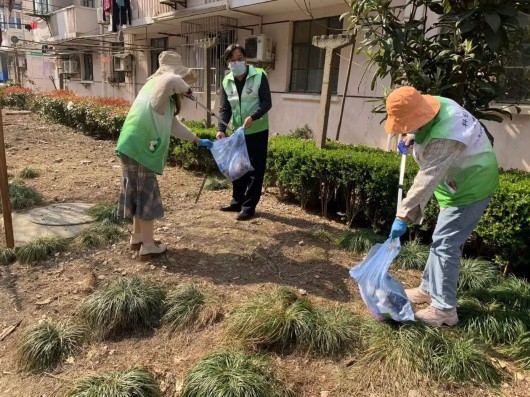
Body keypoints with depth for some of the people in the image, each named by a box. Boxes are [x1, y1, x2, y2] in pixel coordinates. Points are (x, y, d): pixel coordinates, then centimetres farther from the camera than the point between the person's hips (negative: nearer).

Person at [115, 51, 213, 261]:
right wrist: (186, 89, -12)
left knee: (141, 193, 18)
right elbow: (172, 80, -34)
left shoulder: (164, 97, 21)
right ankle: (148, 247, 7)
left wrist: (197, 140, 30)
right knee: (146, 195, -2)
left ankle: (137, 237, 31)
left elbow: (173, 125, 27)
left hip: (137, 148, 10)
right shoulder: (159, 84, -8)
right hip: (138, 148, -10)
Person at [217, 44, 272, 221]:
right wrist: (221, 129, -17)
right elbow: (224, 108, -1)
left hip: (257, 131, -5)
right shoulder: (226, 82, 1)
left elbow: (267, 103, -14)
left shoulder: (259, 76, -11)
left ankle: (249, 206, 7)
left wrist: (253, 117, -31)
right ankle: (237, 201, 28)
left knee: (255, 170, -1)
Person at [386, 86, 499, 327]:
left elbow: (427, 180, -35)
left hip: (470, 187, -10)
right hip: (463, 181, 10)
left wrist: (403, 215, -31)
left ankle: (444, 309, -1)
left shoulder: (445, 137, -35)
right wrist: (412, 137, 3)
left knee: (444, 244, -10)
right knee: (441, 241, 17)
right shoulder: (436, 104, -6)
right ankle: (429, 289, 31)